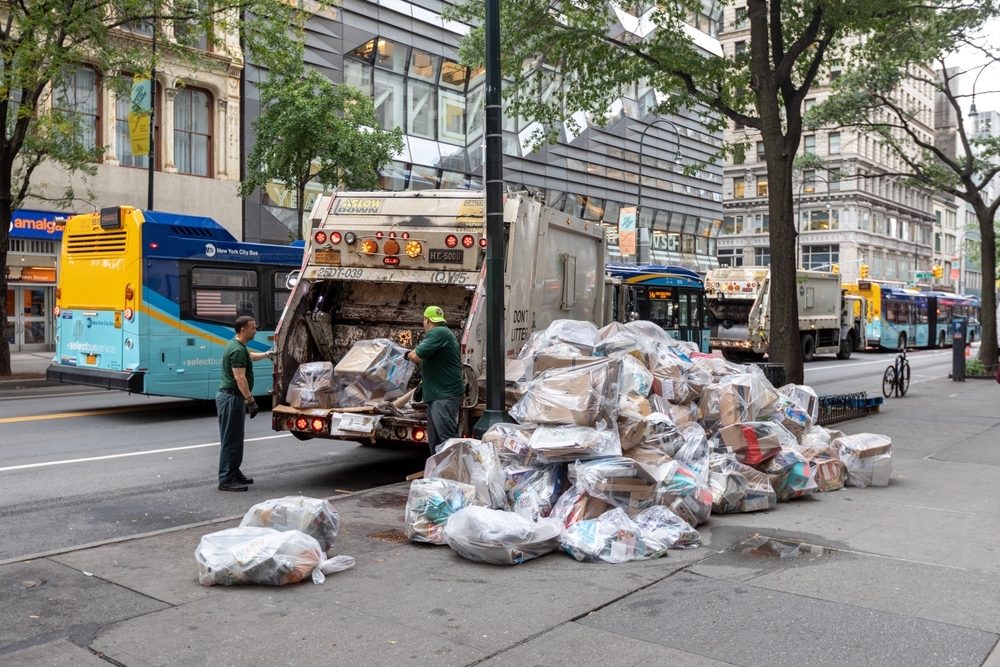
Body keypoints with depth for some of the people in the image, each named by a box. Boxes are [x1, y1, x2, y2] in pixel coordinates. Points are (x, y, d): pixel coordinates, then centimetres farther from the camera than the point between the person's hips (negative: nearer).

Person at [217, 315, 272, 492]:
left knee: (236, 438, 17)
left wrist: (267, 354, 44)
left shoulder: (239, 346, 13)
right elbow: (240, 378, -26)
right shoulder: (237, 350, -20)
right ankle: (226, 480, -3)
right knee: (231, 439, -7)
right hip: (231, 397, -11)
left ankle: (234, 473, 26)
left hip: (234, 397, 11)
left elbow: (250, 356, 37)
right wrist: (250, 400, -26)